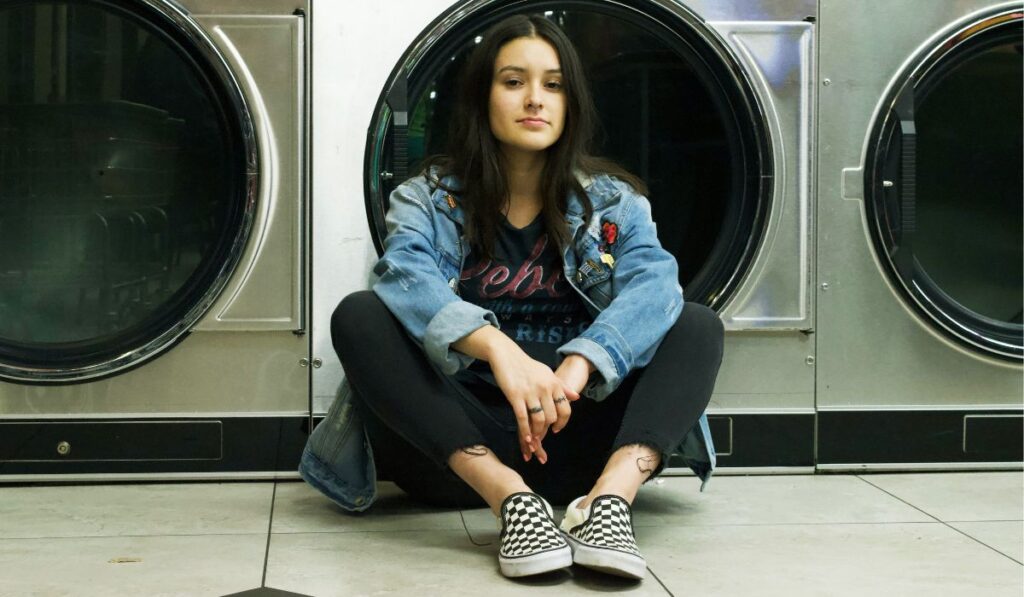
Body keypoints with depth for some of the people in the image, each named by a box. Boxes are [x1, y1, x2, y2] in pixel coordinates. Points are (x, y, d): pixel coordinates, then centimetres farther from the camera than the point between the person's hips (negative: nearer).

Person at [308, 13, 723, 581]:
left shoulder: (611, 201, 7)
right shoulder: (428, 198, 3)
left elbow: (653, 284, -14)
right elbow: (409, 278, -20)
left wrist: (576, 368, -34)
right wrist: (497, 348, -40)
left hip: (578, 439, 1)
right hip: (456, 446, -1)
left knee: (698, 325, -16)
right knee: (358, 316, -22)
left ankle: (610, 496, -41)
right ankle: (512, 499, -38)